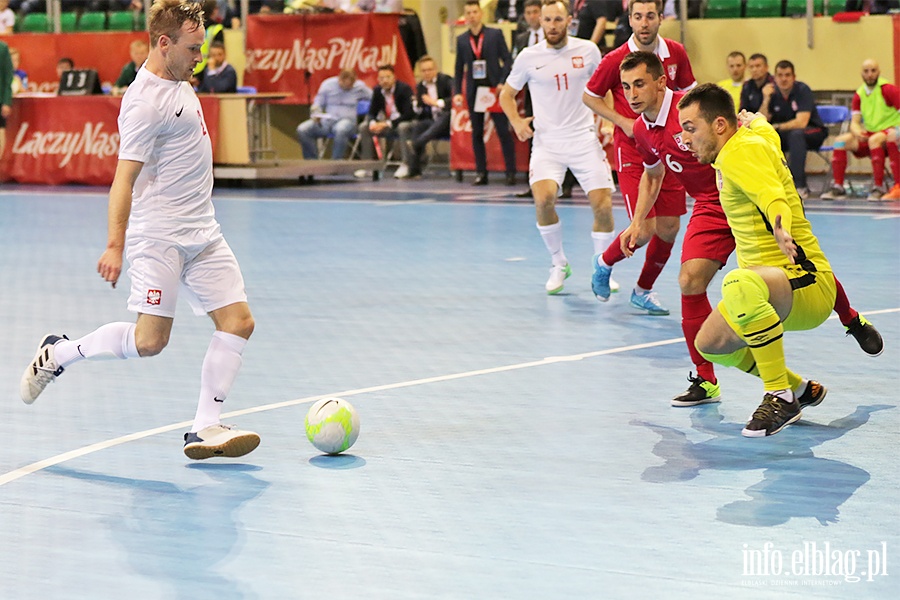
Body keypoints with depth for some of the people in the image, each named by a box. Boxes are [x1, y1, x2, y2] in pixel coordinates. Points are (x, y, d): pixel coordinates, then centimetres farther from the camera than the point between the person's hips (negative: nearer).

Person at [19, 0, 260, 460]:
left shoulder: (178, 83, 13)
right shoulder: (146, 102, -16)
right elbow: (124, 179, -20)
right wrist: (115, 245, -26)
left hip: (202, 233, 9)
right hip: (159, 237, -9)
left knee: (238, 322, -2)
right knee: (150, 341, -12)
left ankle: (205, 429, 0)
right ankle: (58, 353, 11)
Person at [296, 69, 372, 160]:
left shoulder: (359, 87, 4)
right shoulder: (327, 84, 5)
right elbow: (317, 104, 12)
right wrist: (316, 115, -10)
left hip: (347, 120, -3)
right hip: (327, 120, 3)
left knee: (341, 130, -42)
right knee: (302, 130, -22)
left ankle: (336, 161, -31)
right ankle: (312, 160, -12)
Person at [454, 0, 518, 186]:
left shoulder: (495, 34, 1)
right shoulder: (461, 40, 8)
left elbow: (507, 60, -1)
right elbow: (459, 69, 10)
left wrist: (502, 83, -12)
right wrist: (457, 92, 1)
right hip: (474, 91, 3)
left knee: (503, 131, -4)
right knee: (477, 133, 5)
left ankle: (511, 172, -1)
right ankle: (481, 173, 9)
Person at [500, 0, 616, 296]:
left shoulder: (588, 50, 1)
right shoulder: (529, 57, -1)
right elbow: (506, 94, 12)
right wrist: (516, 121, -5)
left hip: (584, 139, 1)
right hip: (547, 141, -1)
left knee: (603, 205, -9)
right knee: (543, 199, -24)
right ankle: (559, 264, 0)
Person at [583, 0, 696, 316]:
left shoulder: (676, 53, -1)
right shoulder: (615, 60, -12)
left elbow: (689, 91, 14)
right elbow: (590, 96, 1)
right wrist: (623, 121, -11)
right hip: (632, 153, -4)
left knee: (669, 228, 4)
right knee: (646, 228, -13)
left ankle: (643, 290, 25)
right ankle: (604, 263, 18)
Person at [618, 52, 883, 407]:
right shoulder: (642, 131, 2)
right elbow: (652, 174, 22)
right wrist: (637, 223, 14)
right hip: (711, 208, 5)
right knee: (690, 281, -14)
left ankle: (852, 321, 32)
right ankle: (706, 381, -4)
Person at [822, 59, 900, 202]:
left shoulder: (888, 90, -10)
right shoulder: (859, 94, 7)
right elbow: (855, 122, 3)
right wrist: (856, 131, -22)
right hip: (869, 134, 6)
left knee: (875, 139, -37)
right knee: (841, 140, -15)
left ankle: (879, 187, -31)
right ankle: (838, 187, -14)